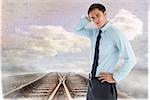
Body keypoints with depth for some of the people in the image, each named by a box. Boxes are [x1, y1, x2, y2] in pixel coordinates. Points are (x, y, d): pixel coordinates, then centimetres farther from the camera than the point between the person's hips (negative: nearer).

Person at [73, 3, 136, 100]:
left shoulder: (115, 33, -15)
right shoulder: (94, 32, 7)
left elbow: (131, 59, -18)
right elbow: (77, 30, 19)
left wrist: (115, 78, -14)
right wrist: (87, 19, 3)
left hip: (104, 83, -7)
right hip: (92, 82, 7)